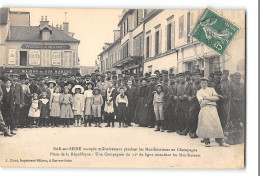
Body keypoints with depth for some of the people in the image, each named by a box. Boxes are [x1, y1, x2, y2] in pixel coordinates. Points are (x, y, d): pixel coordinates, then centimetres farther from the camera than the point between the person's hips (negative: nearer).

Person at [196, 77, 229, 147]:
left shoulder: (211, 89, 22)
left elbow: (217, 98, 7)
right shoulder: (199, 92, 14)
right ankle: (206, 141, -12)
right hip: (204, 108, -1)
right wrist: (212, 98, 2)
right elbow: (201, 102, -2)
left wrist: (207, 98, -2)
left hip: (213, 107, 1)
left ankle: (221, 141, -15)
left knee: (216, 123, -13)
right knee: (205, 123, -18)